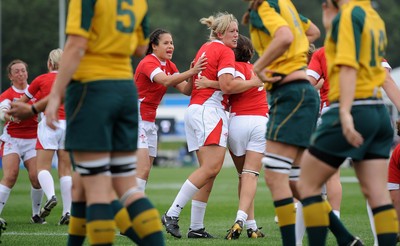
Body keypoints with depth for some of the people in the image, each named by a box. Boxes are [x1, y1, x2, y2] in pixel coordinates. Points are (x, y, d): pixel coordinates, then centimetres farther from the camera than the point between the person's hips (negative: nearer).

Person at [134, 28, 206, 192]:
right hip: (136, 121, -9)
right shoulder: (148, 63, -15)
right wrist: (191, 72, -44)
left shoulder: (170, 66, 11)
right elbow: (166, 81, -34)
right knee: (143, 168, -19)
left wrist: (194, 75, -20)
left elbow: (185, 90, -1)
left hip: (149, 122, 9)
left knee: (145, 171, 5)